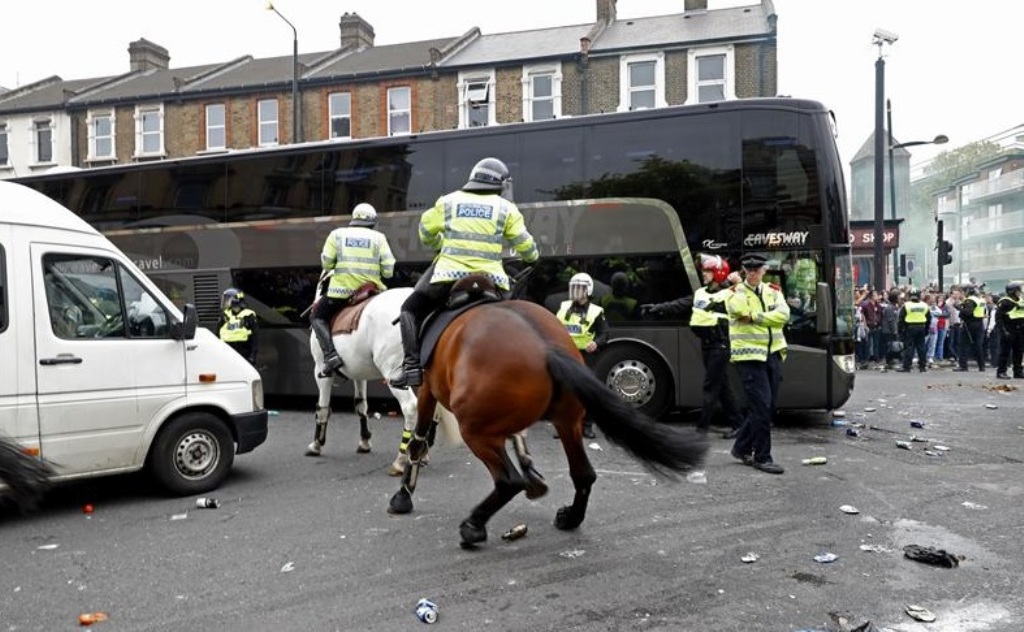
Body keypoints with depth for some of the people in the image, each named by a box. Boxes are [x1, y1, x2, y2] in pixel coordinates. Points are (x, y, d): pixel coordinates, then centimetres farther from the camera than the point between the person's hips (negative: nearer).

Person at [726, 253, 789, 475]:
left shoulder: (773, 291, 12)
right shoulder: (735, 292, -1)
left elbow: (783, 314, -7)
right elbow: (739, 309, -23)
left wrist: (754, 317, -13)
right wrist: (738, 286, -12)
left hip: (773, 354, 6)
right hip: (749, 356, -6)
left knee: (766, 407, 11)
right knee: (761, 406, -9)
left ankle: (742, 447, 27)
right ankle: (762, 457, 2)